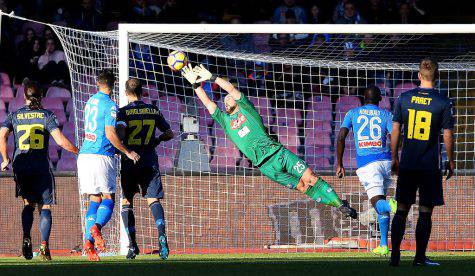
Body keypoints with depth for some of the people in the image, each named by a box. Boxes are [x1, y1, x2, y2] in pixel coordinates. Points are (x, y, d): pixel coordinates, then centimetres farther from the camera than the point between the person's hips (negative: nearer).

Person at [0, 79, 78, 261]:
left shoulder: (15, 115, 7)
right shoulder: (47, 115, 0)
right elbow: (60, 140, -9)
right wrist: (78, 151, 5)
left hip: (20, 164, 2)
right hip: (41, 167, -2)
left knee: (28, 203, 17)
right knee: (45, 207, 4)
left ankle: (26, 238, -6)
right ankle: (44, 243, -13)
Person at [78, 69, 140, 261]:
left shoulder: (90, 102, 16)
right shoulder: (110, 106, -8)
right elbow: (110, 134, -15)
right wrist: (127, 152, -5)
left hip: (84, 156, 6)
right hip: (102, 157, -6)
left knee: (94, 200, 8)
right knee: (108, 199, -1)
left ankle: (89, 241, -5)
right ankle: (97, 227, -28)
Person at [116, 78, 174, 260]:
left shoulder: (123, 112, -3)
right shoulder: (153, 111, 7)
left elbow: (120, 134, -18)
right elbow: (169, 133, 15)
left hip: (129, 162, -2)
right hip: (150, 161, 2)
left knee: (126, 202, 9)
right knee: (153, 200, 1)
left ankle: (132, 244, 1)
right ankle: (161, 235, -25)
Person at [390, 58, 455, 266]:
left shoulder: (404, 98, 1)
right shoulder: (443, 103, -7)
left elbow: (395, 130, 4)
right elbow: (448, 135, -5)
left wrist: (394, 158, 14)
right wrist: (450, 161, 7)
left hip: (407, 164, 3)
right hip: (430, 167, -3)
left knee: (401, 210, 10)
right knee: (425, 212, 4)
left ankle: (395, 255, 8)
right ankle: (420, 257, 4)